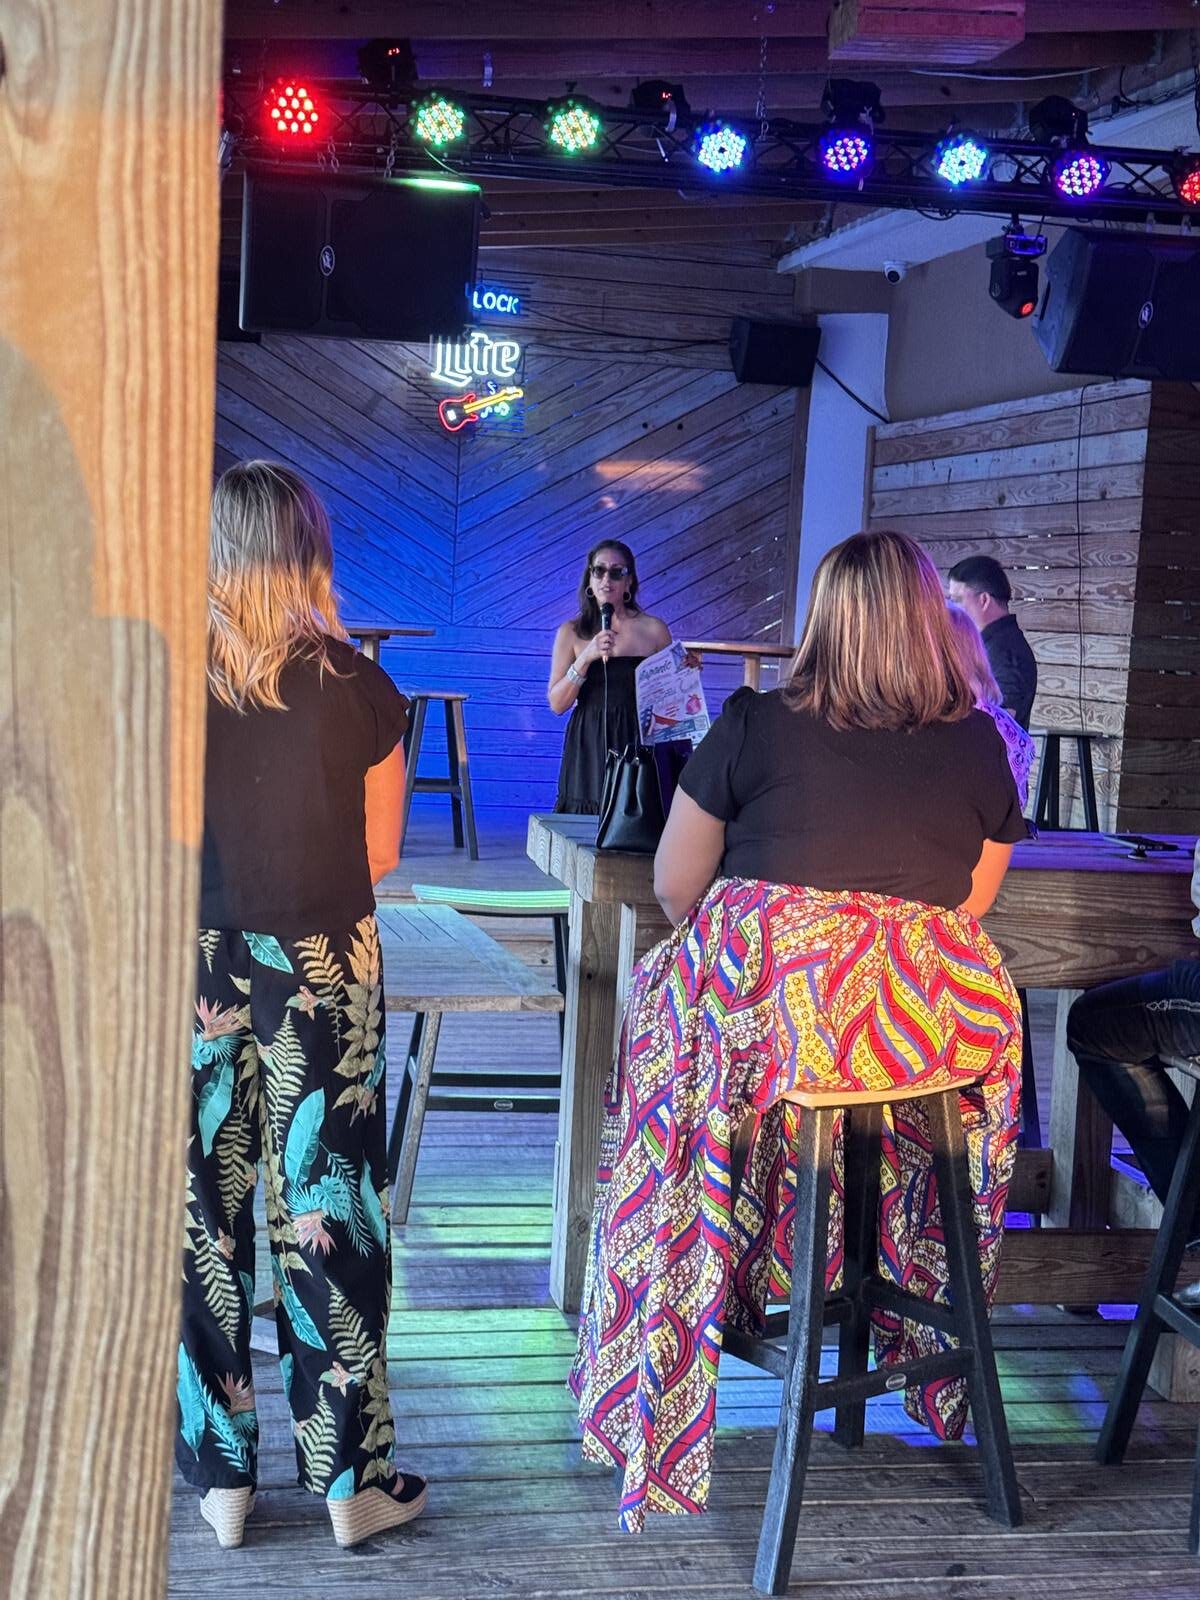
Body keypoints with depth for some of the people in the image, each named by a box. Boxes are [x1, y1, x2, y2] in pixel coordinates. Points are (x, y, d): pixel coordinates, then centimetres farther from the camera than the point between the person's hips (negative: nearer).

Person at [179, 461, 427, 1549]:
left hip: (195, 976, 1)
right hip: (323, 975, -1)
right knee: (331, 1212, 8)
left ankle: (221, 1479, 22)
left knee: (206, 1215, 12)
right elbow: (379, 856, -1)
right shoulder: (359, 691, -8)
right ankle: (352, 1480, 18)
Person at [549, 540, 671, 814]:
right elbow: (557, 704, -1)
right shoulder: (571, 633, 6)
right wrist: (586, 657, -11)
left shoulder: (653, 629, 4)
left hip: (637, 743, 0)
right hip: (588, 748, 0)